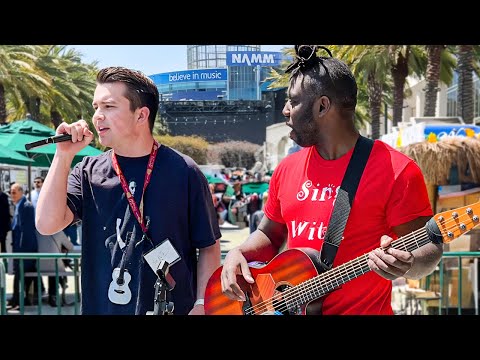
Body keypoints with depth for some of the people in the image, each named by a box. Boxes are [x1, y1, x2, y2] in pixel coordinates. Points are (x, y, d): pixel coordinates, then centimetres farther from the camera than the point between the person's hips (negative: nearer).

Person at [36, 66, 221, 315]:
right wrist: (64, 155, -13)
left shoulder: (183, 171, -7)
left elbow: (209, 247, -2)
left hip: (173, 307, -2)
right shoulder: (88, 172, 1)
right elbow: (47, 224, -12)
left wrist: (202, 304, -11)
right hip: (101, 306, 3)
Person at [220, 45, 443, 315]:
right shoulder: (287, 169, 6)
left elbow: (430, 248, -8)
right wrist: (240, 253, 0)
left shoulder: (395, 171, -11)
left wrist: (405, 265, -26)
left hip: (362, 308, -5)